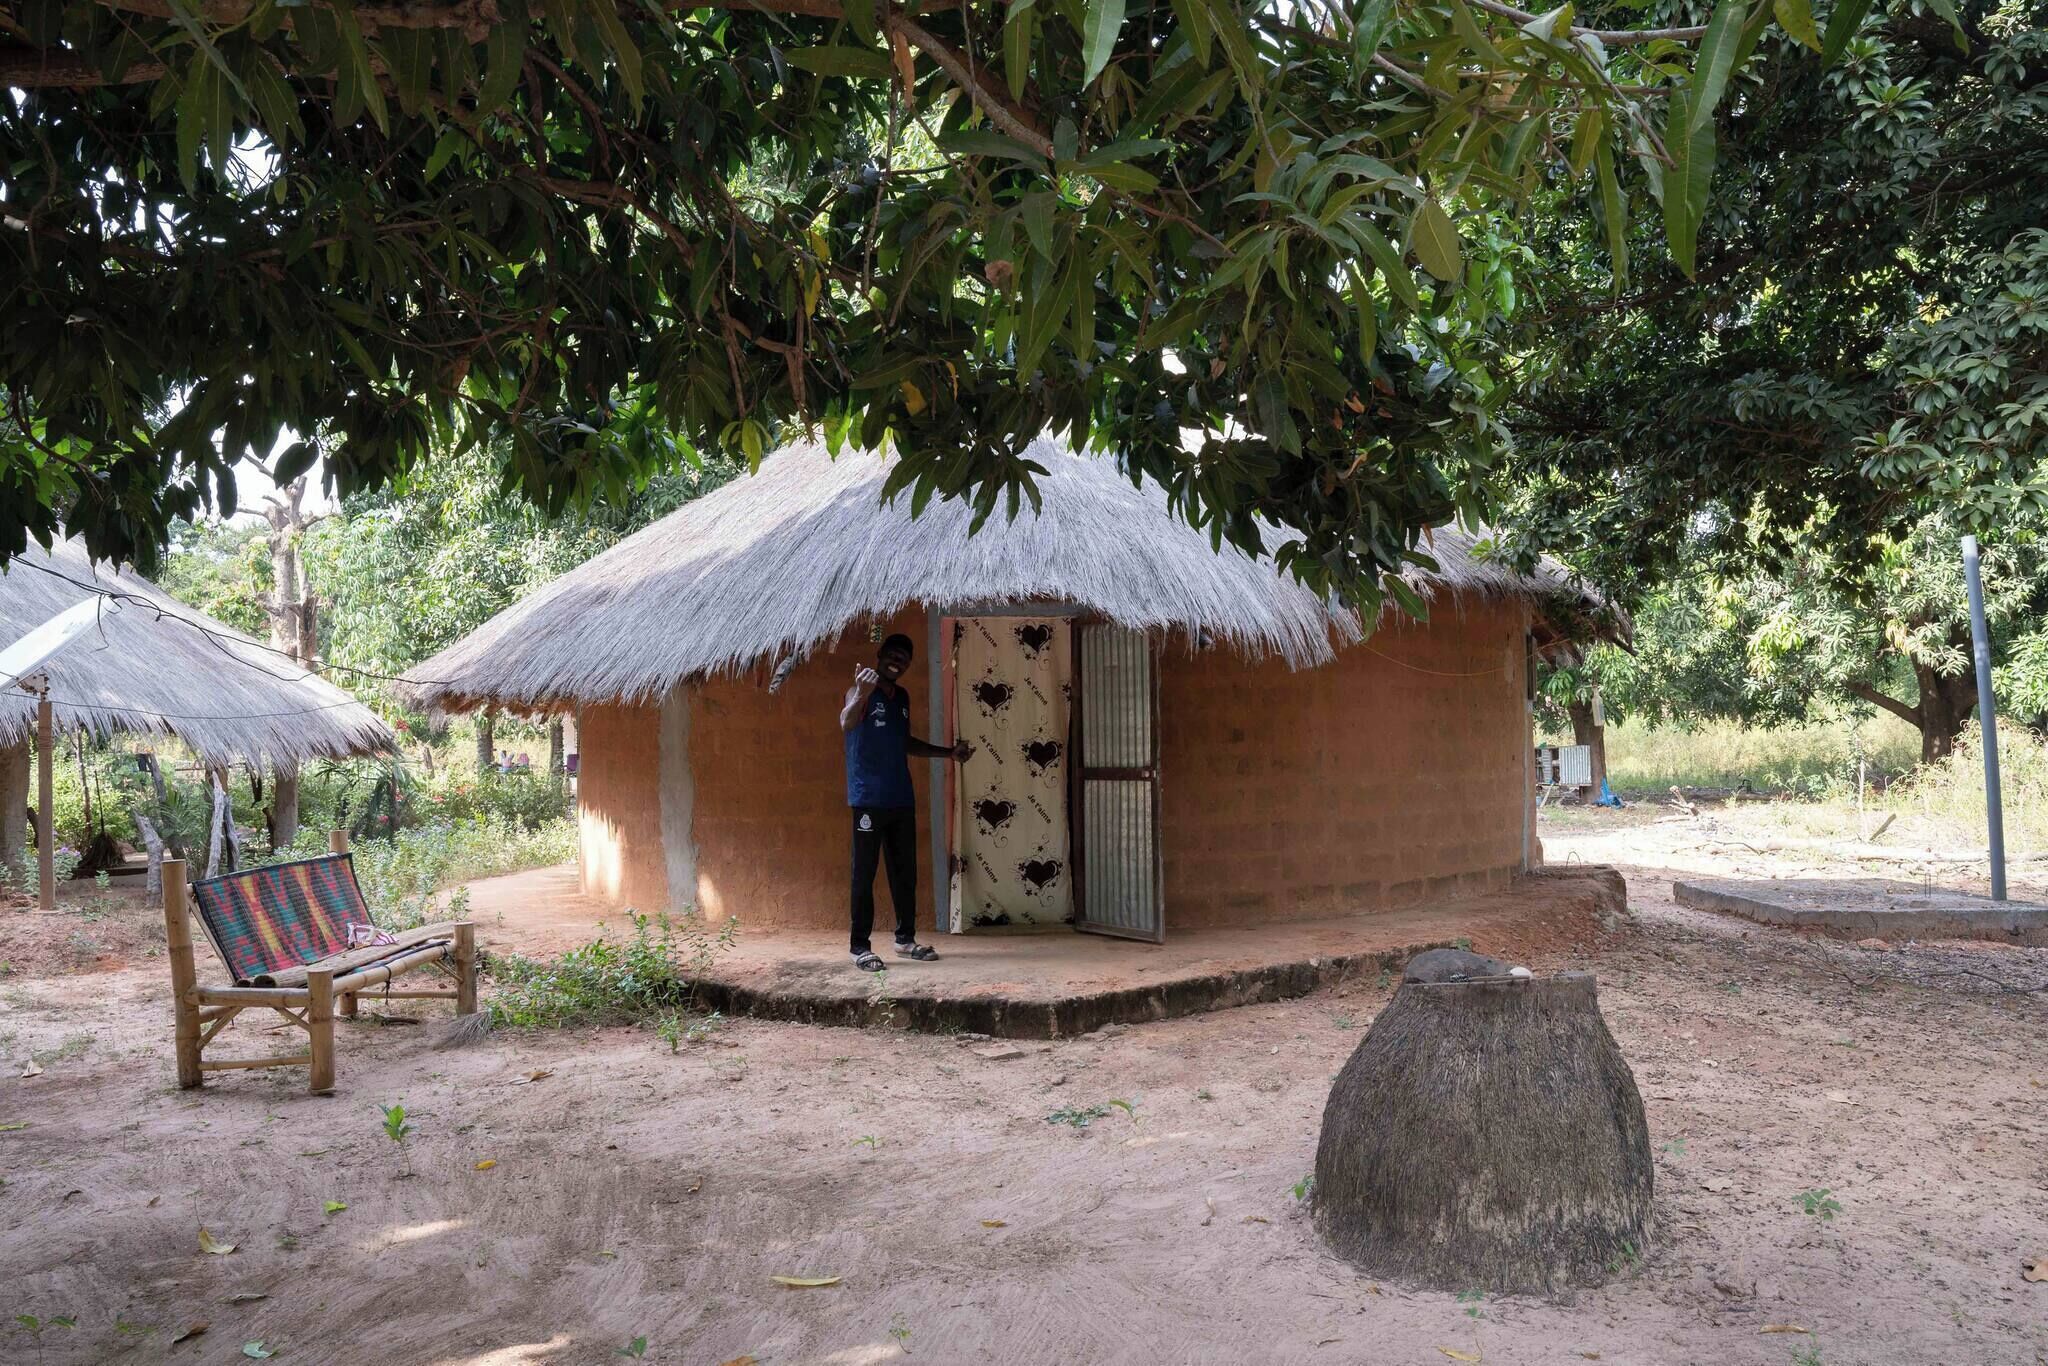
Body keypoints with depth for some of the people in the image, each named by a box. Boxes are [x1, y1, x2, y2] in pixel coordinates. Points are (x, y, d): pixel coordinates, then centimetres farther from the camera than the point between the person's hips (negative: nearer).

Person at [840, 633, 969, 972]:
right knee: (865, 873, -3)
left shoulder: (902, 697, 16)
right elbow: (846, 724, -30)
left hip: (902, 799, 7)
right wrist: (862, 694, -50)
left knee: (905, 871, 11)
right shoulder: (860, 691, -7)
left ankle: (905, 938, 21)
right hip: (868, 799, -7)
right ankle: (860, 947, 1)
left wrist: (948, 752, 22)